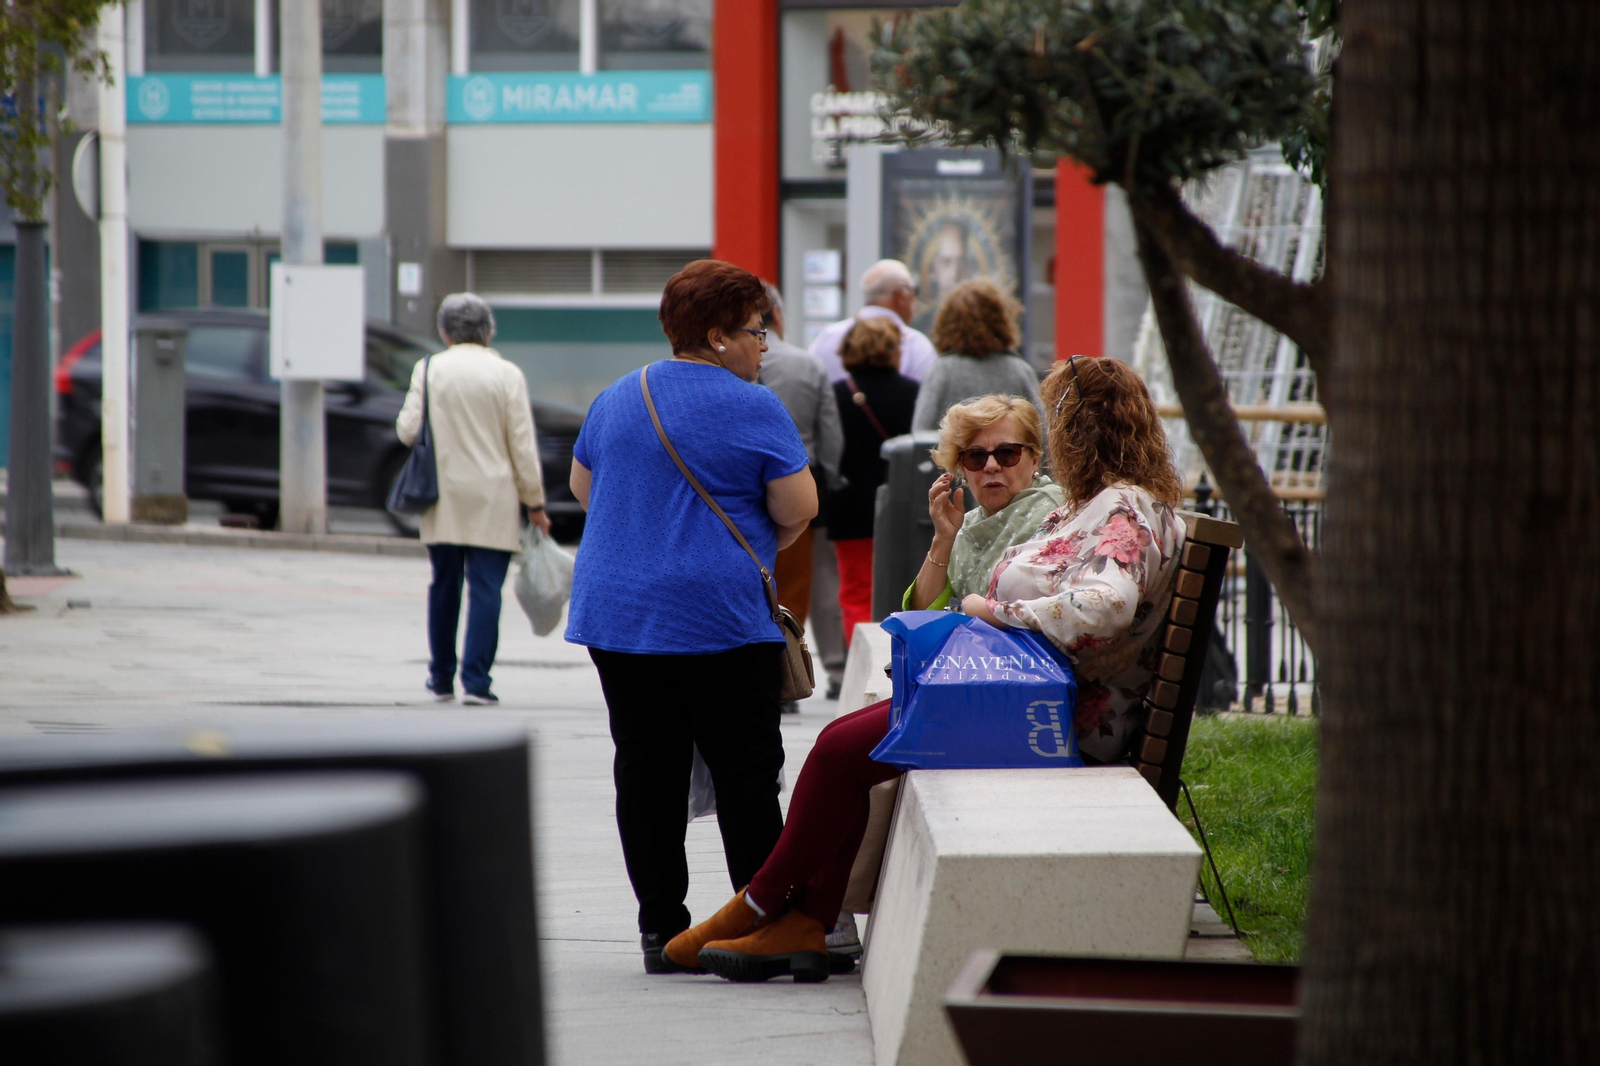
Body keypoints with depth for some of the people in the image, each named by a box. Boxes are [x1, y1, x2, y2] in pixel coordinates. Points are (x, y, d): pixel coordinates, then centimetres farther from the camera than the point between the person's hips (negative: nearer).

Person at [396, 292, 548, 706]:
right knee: (485, 589, -2)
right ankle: (475, 681, -10)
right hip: (493, 501, -2)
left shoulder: (428, 370, -1)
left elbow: (408, 429, -3)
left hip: (443, 499, 2)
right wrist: (535, 502, 3)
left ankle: (441, 679, 22)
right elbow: (523, 444, -4)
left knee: (444, 587, 14)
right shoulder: (507, 374, -4)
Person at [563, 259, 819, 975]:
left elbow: (582, 485, 21)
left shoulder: (616, 399, 11)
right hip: (718, 615, -6)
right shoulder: (754, 409, -9)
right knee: (746, 773, 0)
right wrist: (763, 545, 12)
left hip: (616, 612, 6)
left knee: (647, 772, 7)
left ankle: (660, 927, 8)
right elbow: (797, 509, -8)